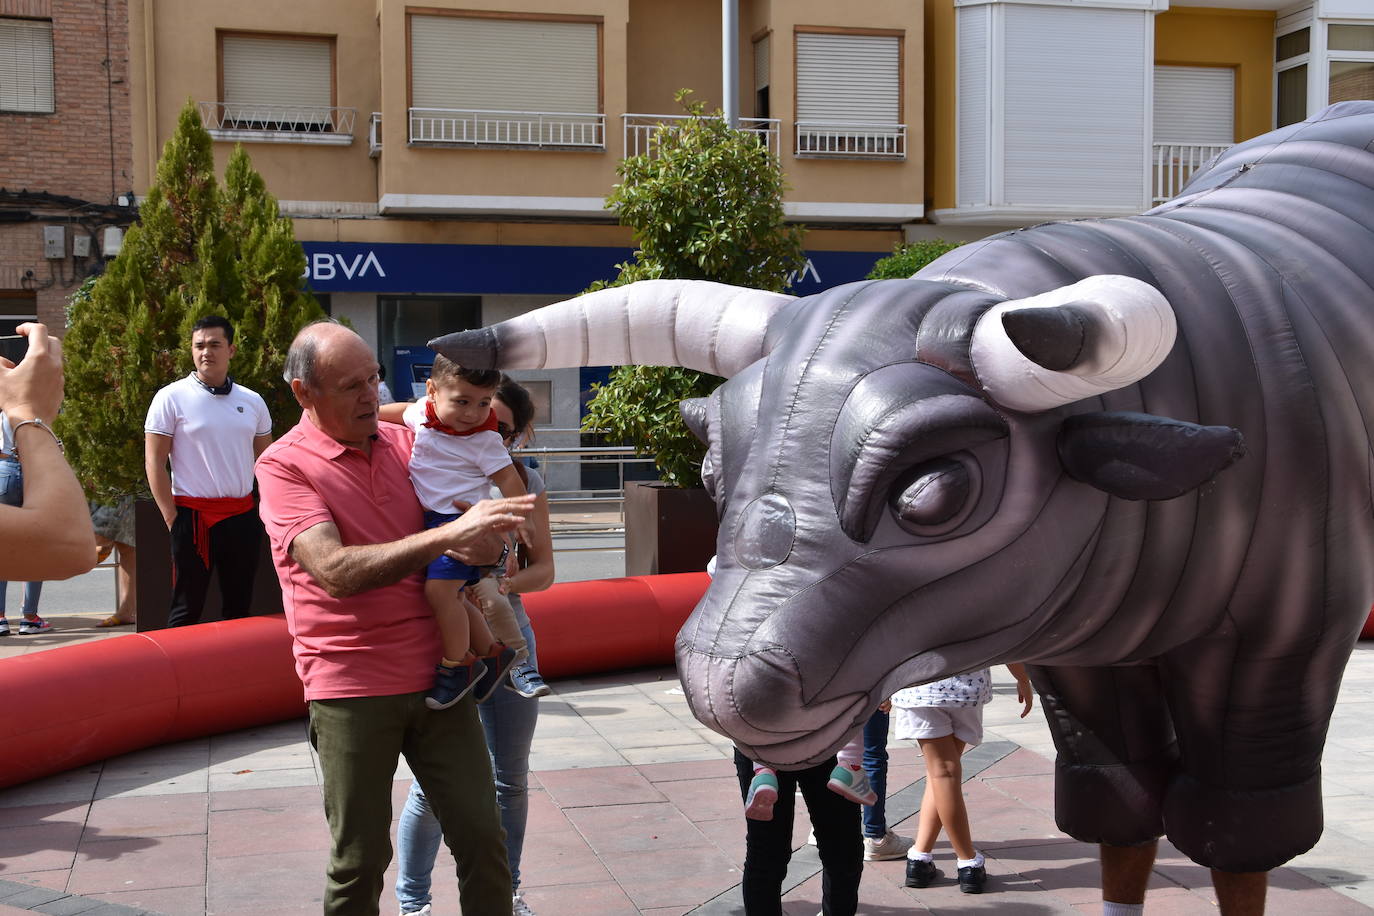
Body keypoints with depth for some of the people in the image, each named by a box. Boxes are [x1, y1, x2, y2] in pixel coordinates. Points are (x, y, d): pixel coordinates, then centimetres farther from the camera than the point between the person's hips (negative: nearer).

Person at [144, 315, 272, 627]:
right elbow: (154, 463, -5)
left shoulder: (252, 401, 9)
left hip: (243, 515, 4)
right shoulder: (171, 398, -3)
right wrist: (172, 519, -10)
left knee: (239, 605, 11)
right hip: (193, 515, -4)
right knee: (187, 608, 0)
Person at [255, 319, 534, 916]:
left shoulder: (406, 442, 9)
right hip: (351, 692, -4)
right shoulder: (284, 465, -7)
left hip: (435, 676, 4)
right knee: (360, 861, 3)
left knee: (482, 838, 3)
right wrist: (448, 537, -27)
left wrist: (484, 538, -6)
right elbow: (336, 571, -20)